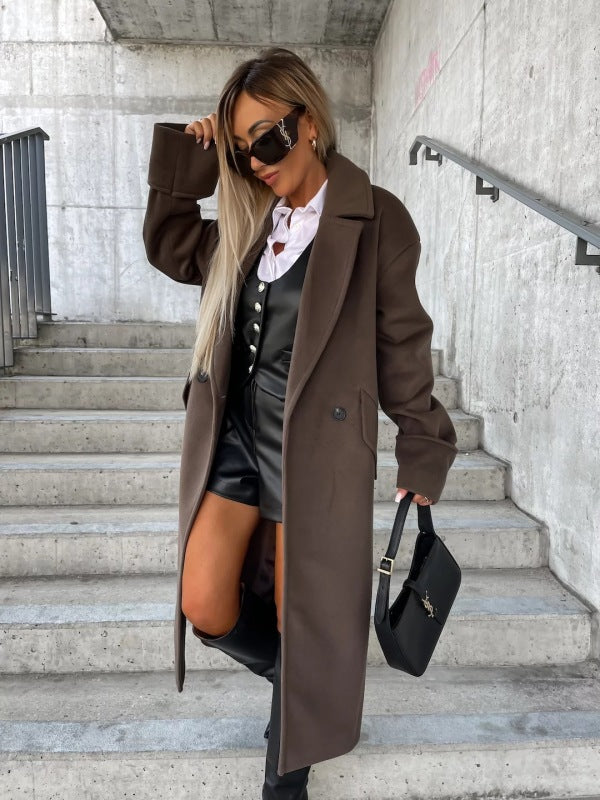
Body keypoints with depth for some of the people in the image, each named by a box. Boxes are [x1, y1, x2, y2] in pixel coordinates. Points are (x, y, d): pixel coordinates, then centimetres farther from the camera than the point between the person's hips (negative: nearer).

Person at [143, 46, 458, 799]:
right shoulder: (251, 217, 10)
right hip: (234, 435, 5)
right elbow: (170, 248, 17)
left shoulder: (375, 219, -7)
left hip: (313, 449, -5)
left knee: (300, 625, 10)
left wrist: (422, 449, 0)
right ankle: (294, 679, 39)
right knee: (205, 610, 5)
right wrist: (184, 164, 7)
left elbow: (402, 342, -4)